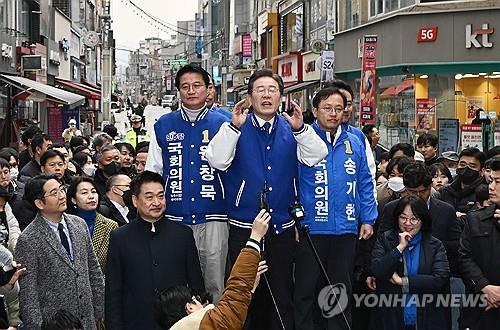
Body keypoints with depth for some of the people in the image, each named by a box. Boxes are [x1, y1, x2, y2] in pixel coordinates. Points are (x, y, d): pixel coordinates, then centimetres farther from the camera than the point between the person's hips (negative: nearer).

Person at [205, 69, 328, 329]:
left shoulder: (290, 128, 4)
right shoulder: (236, 127, -2)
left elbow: (316, 157, -8)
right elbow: (216, 161, -16)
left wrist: (300, 128, -23)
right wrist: (234, 126, -27)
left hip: (282, 228, 2)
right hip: (243, 227, -2)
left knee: (282, 295, 10)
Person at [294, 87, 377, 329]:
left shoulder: (355, 143, 7)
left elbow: (365, 184, 11)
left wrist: (368, 219, 6)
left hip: (346, 228, 4)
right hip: (310, 228, -4)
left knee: (342, 289, 15)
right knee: (305, 289, 7)